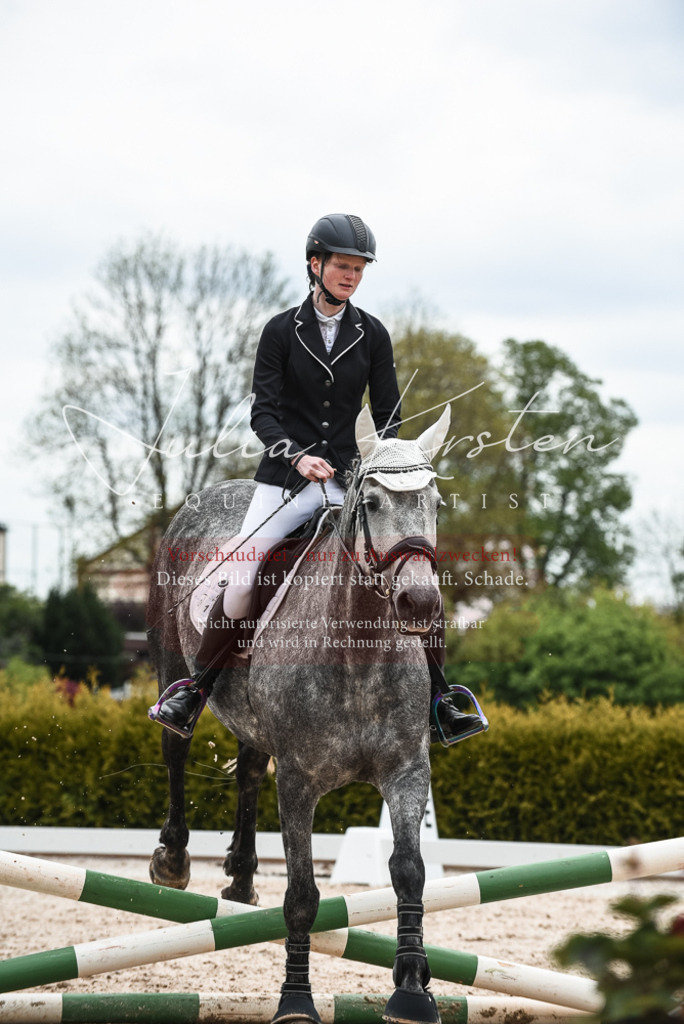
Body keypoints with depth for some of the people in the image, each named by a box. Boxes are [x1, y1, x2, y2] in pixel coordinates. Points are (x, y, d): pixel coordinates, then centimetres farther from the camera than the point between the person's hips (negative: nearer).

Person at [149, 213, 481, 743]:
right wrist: (297, 457, -19)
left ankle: (435, 700, 1)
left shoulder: (373, 335, 6)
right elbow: (263, 411, -2)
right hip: (285, 474, -1)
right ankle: (195, 691, -2)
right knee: (242, 581, -16)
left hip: (351, 476, 2)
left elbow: (389, 414, 9)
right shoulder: (281, 331, 1)